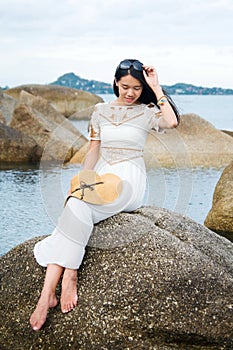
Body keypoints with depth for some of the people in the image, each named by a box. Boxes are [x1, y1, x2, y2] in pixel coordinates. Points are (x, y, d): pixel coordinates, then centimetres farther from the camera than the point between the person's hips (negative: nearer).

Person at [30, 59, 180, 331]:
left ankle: (69, 277, -28)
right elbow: (93, 150, 14)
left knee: (78, 207, -32)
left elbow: (172, 122, -17)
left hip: (129, 181, -3)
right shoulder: (101, 110, 15)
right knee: (74, 207, -28)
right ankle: (47, 292, -37)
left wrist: (157, 88, -10)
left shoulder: (146, 112, 5)